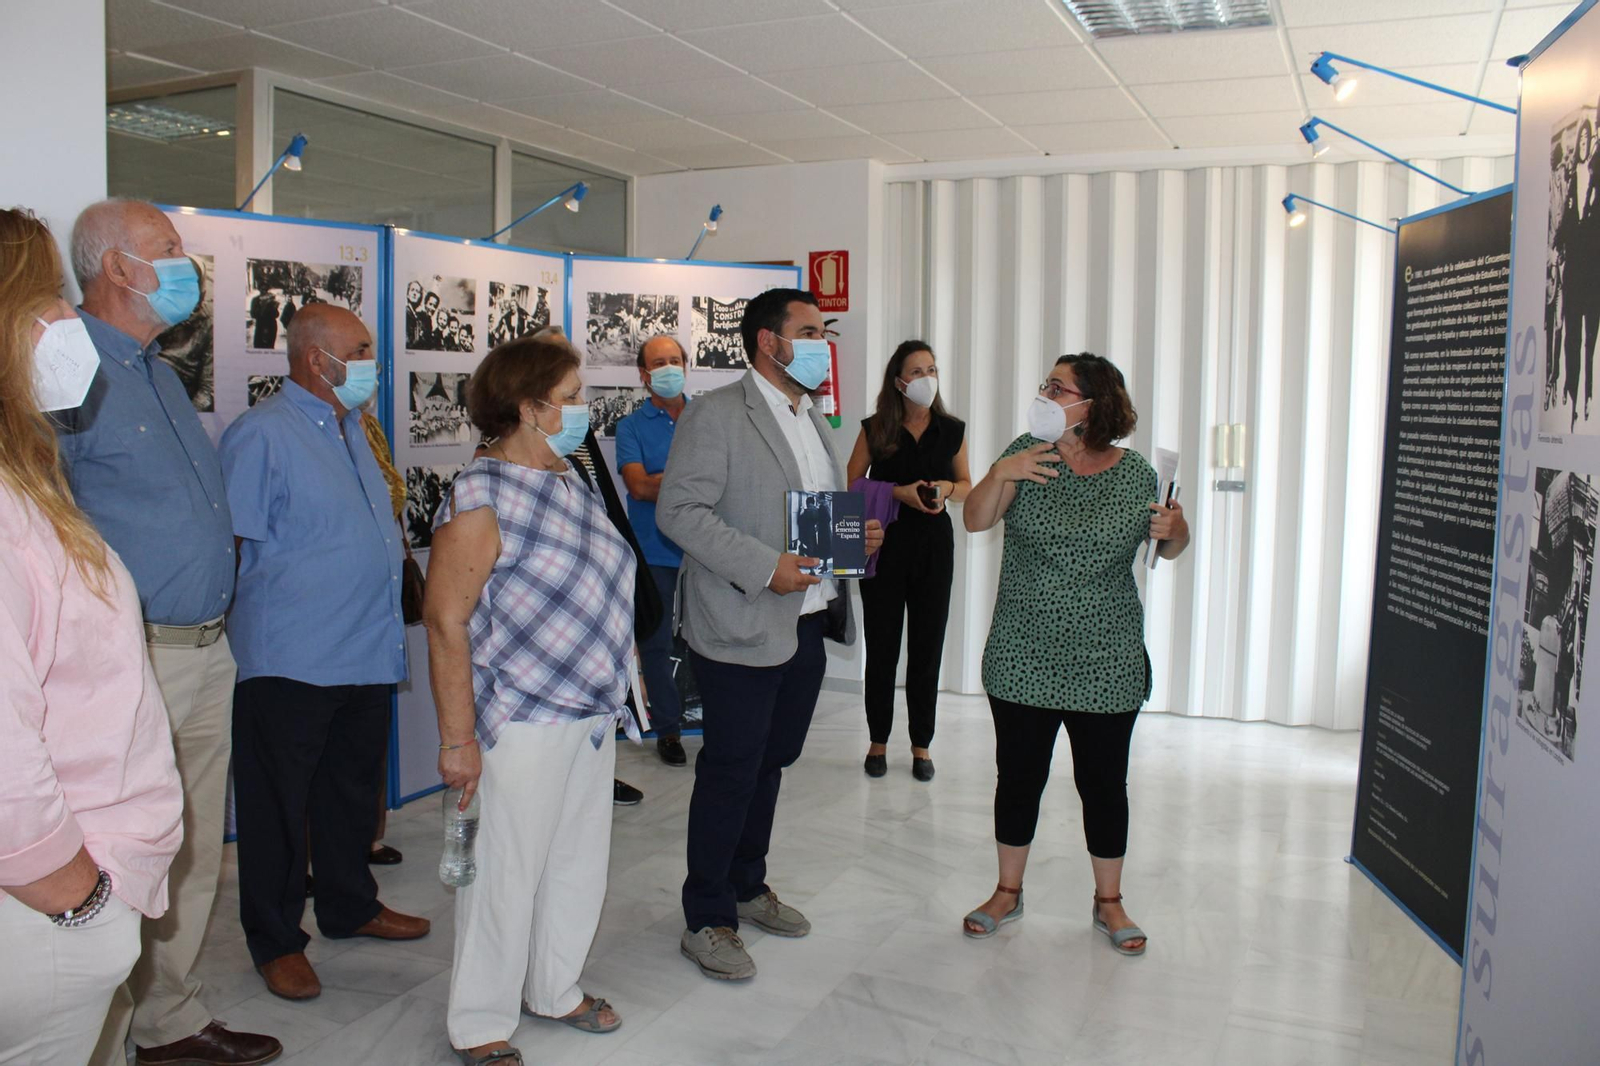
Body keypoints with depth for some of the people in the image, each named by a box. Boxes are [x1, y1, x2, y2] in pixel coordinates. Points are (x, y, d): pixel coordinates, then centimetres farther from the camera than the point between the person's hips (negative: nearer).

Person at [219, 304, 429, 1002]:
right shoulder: (261, 434, -12)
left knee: (353, 792, 19)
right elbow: (233, 548, -14)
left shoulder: (350, 428, 14)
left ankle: (348, 905, 36)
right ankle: (275, 940, 19)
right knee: (278, 804, 5)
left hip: (368, 655, 8)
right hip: (292, 663, -8)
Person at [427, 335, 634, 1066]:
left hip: (591, 711, 8)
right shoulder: (481, 498, -16)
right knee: (506, 871, 4)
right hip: (523, 723, -8)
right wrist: (457, 738, -19)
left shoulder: (573, 481, 9)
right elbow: (445, 620, -18)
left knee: (581, 859, 18)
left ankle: (554, 987, 39)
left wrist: (614, 685, 19)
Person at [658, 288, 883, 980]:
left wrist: (859, 534, 4)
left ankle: (747, 887, 35)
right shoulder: (716, 414, -10)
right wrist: (766, 567, -23)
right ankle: (707, 920, 15)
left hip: (808, 623, 8)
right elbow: (678, 510, -18)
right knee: (729, 773, 1)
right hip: (742, 629, -8)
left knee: (770, 762, 18)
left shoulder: (811, 419, 17)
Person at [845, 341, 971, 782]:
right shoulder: (875, 430, -1)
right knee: (882, 647, 4)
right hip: (885, 543, -1)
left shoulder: (952, 430, 5)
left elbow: (966, 485, 13)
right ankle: (878, 742, 18)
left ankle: (922, 745, 17)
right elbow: (852, 485, -2)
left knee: (927, 648, 5)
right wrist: (899, 492, -15)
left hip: (934, 545, 2)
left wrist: (947, 489, -9)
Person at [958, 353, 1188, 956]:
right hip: (1022, 659, 1)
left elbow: (1169, 548, 10)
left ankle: (1109, 901, 27)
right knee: (1018, 776, 10)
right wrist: (1001, 473, -22)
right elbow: (975, 521, -5)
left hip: (1107, 664, 0)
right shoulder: (1027, 454, 0)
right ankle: (1008, 891, 28)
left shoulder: (1134, 474, -1)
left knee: (1104, 783, 8)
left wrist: (1175, 531, -13)